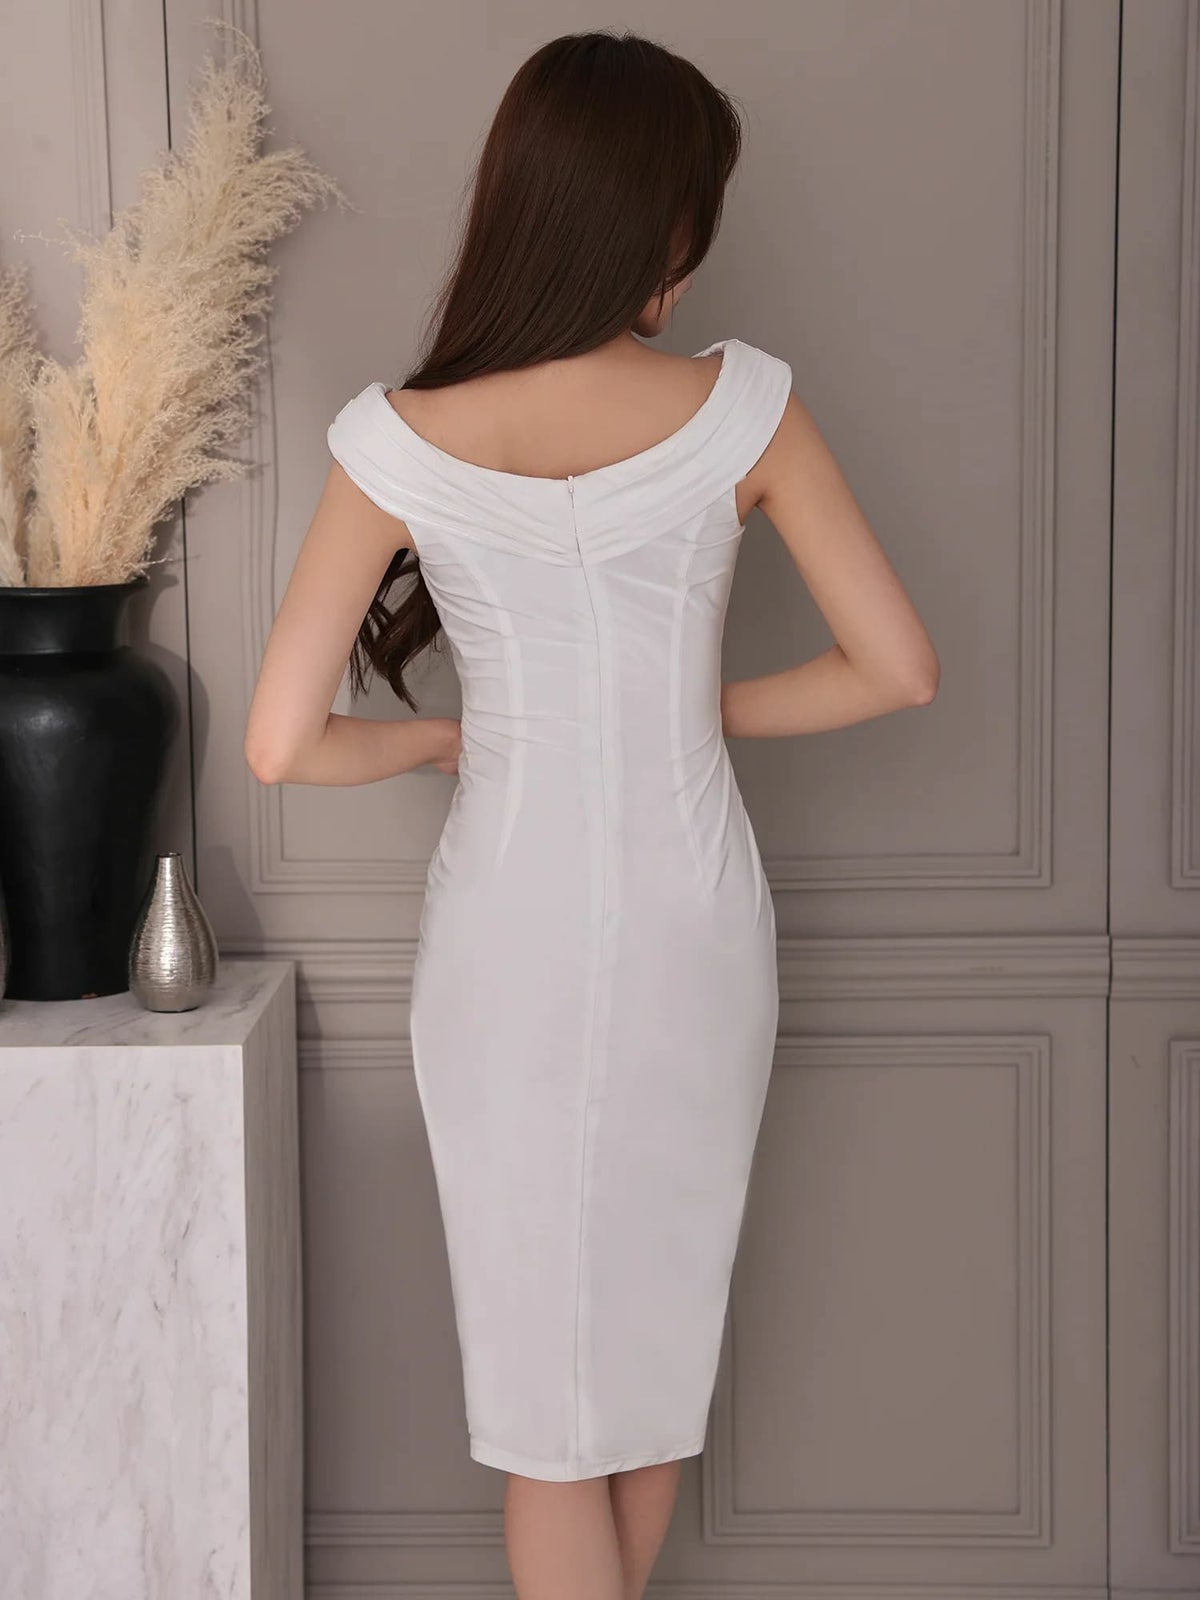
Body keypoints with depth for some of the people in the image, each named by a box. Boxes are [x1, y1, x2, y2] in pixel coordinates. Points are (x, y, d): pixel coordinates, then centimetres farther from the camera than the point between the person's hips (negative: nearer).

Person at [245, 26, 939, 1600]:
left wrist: (436, 741, 6)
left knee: (545, 1368, 13)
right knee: (659, 1337, 22)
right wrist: (710, 708, 7)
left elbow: (282, 742, -12)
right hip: (693, 934, 1)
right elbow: (898, 668, -7)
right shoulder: (743, 405, -11)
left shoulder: (401, 438, -12)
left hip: (507, 943, -1)